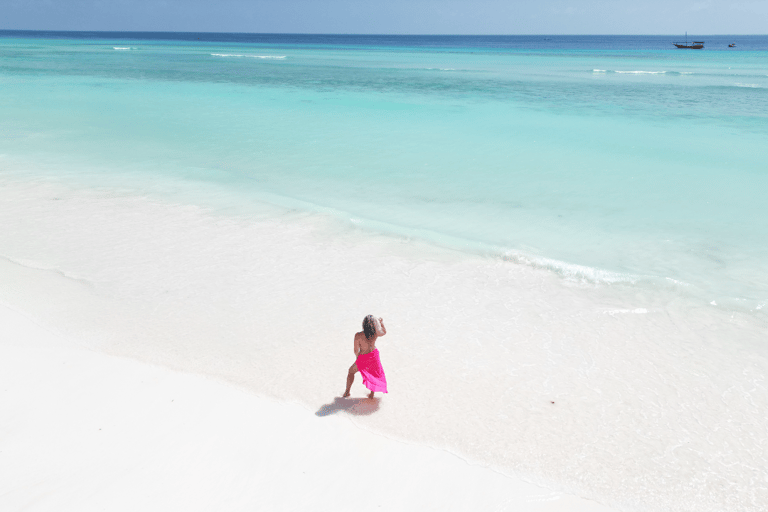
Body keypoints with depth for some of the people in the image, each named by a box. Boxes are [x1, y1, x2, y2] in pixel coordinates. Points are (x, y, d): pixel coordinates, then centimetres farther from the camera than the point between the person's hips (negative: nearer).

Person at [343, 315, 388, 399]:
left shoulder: (358, 335, -28)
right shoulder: (375, 333, -19)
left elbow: (356, 350, -17)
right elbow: (384, 332, 5)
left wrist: (357, 357, 5)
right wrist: (382, 322, 22)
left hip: (363, 358, -3)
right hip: (374, 355, 3)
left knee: (351, 371, 25)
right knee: (375, 373, 31)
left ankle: (347, 392, 34)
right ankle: (372, 393, 37)